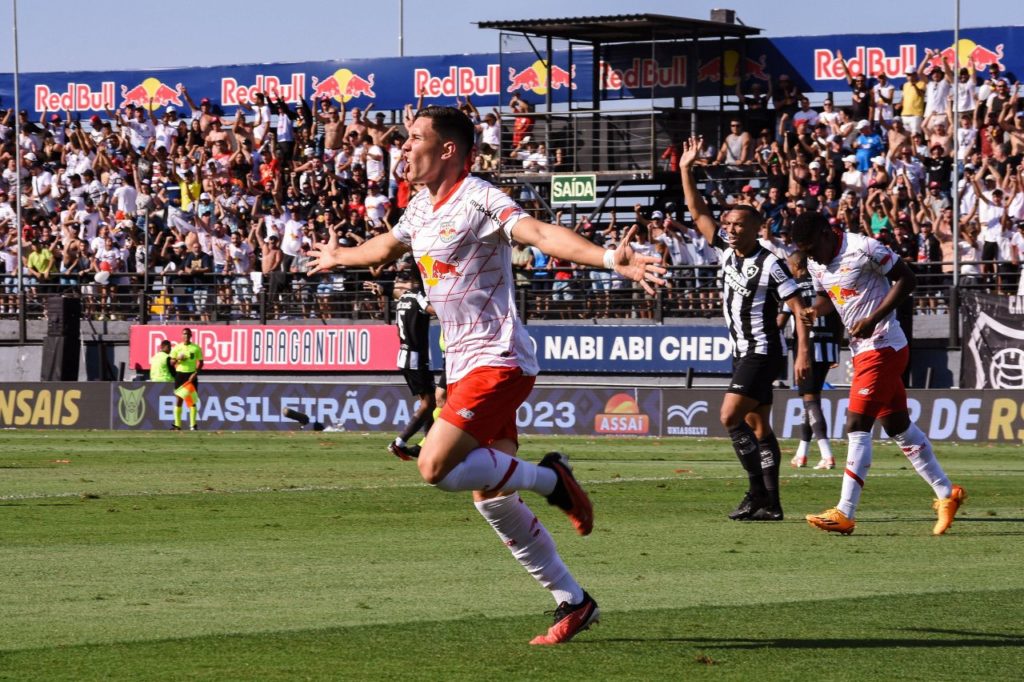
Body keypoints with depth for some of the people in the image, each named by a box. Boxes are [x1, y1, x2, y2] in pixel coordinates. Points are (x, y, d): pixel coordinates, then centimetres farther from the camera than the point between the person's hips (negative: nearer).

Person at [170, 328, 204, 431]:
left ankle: (193, 424, -1)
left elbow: (200, 362, 5)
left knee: (192, 400, -3)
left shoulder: (196, 348, 3)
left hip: (191, 375, -1)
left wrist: (195, 373, -9)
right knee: (178, 399, -2)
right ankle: (177, 424, 0)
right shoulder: (177, 348, 5)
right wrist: (178, 359, -14)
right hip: (180, 373, 1)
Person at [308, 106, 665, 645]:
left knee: (436, 467, -23)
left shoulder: (476, 198, -14)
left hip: (498, 362, -9)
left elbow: (538, 232, -29)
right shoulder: (420, 207, 13)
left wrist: (610, 259, -45)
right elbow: (388, 245, 35)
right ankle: (573, 602, 15)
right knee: (491, 500, 7)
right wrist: (339, 257, 54)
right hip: (463, 366, 9)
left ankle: (549, 478, -4)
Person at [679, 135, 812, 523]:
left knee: (730, 416, -16)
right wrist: (686, 170, 4)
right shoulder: (726, 251, 5)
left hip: (762, 353, -8)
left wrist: (804, 352, -21)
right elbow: (698, 212, 11)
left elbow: (798, 308, -14)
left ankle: (758, 491, -13)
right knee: (757, 426, 7)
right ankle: (770, 503, 9)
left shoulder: (770, 264, -14)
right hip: (742, 353, 8)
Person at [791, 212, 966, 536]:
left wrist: (873, 319, -19)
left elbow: (906, 279, -13)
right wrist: (815, 310, -2)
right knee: (899, 427, 13)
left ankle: (844, 514, -11)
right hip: (862, 350, 9)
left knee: (857, 427, -12)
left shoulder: (864, 249, -17)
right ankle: (947, 494, 23)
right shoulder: (816, 263, 7)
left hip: (883, 347, -9)